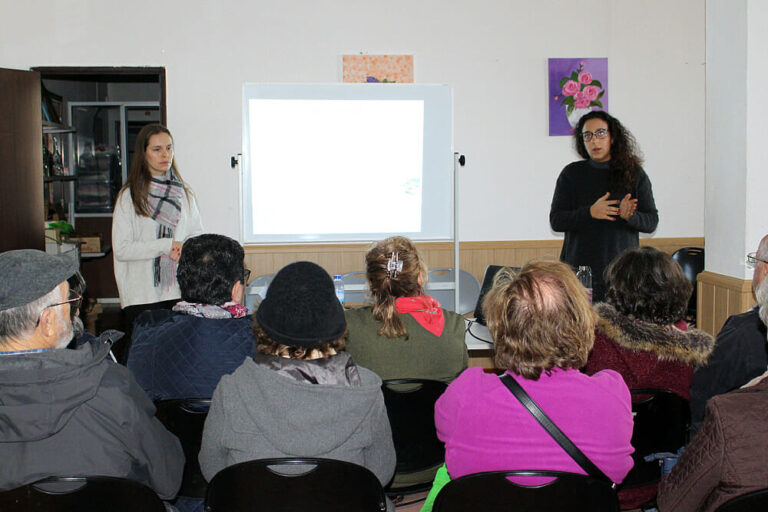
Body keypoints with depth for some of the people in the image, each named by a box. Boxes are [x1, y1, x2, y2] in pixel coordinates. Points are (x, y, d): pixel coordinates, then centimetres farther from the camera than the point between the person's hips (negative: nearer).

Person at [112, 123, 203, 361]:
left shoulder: (185, 194, 12)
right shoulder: (129, 197, 1)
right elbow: (121, 249, -6)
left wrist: (183, 248, -10)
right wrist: (165, 245, -14)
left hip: (179, 291, 3)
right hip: (141, 295, -3)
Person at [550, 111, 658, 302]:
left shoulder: (634, 174, 8)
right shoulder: (571, 174, 7)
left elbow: (652, 222, 7)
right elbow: (556, 220, 2)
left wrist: (629, 216, -15)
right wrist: (590, 213, -13)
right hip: (579, 268, 0)